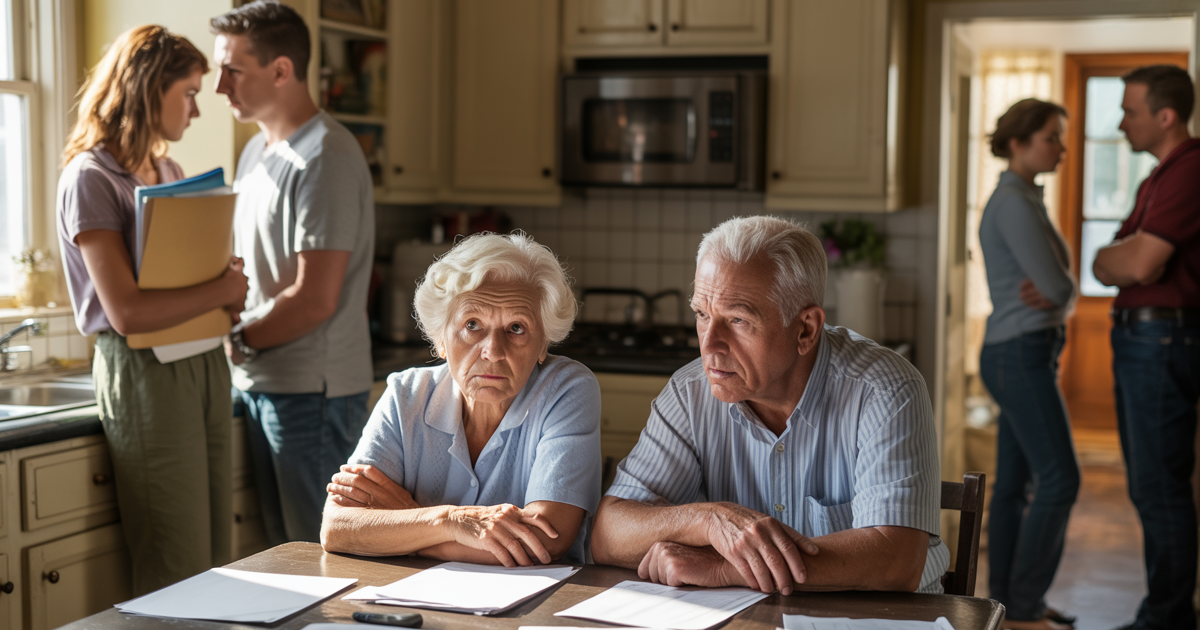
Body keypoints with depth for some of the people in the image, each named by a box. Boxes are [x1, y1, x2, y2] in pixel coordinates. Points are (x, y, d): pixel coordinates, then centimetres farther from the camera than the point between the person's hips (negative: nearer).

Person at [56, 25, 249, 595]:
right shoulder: (90, 178, -10)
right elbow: (127, 312, -19)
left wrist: (230, 293, -1)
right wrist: (222, 291, -12)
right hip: (145, 371, -8)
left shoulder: (169, 172, 16)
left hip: (205, 363, 8)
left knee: (217, 559, 9)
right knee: (177, 574, -3)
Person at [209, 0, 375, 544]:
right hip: (260, 382, 9)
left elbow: (315, 299, -19)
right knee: (281, 546, 15)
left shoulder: (325, 157, -15)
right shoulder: (256, 152, 15)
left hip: (312, 392, -9)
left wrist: (236, 342, -8)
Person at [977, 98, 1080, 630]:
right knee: (1059, 479, -9)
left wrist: (1051, 294, -9)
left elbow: (1058, 288, 13)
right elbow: (1059, 286, -17)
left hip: (1020, 354, 10)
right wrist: (1055, 295, 5)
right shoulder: (1015, 202, -14)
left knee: (1015, 482, 11)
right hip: (1022, 353, -10)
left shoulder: (1020, 199, 17)